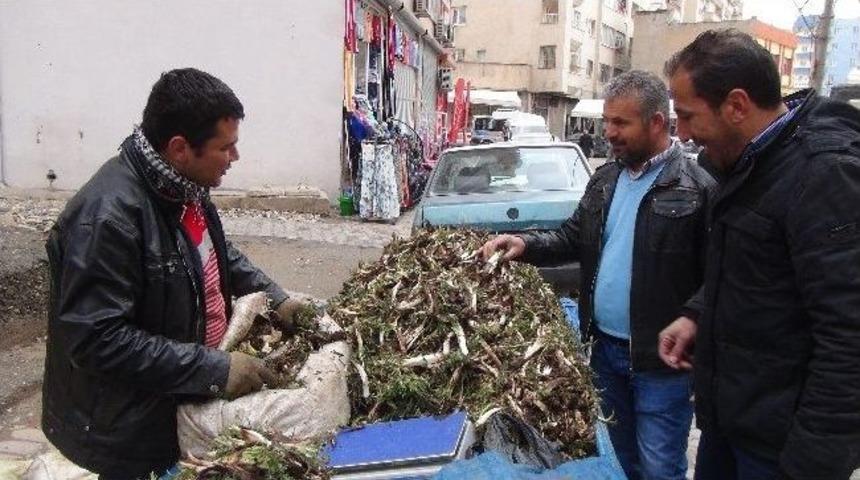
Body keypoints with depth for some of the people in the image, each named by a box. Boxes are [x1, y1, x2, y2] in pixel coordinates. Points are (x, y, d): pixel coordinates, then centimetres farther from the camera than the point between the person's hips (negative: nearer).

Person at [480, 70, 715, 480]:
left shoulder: (698, 188, -15)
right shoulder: (604, 179, 8)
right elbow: (573, 238, 11)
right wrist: (526, 245, -4)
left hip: (660, 358, -6)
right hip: (604, 347, 7)